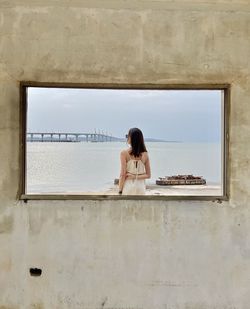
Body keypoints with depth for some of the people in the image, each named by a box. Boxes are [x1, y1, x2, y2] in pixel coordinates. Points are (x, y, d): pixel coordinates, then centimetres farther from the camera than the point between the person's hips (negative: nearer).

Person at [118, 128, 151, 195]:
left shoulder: (124, 153, -9)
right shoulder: (145, 154, 1)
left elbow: (123, 174, -10)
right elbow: (148, 175, 0)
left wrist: (120, 190, -3)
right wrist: (136, 176, -5)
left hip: (128, 186, -3)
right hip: (141, 187, 3)